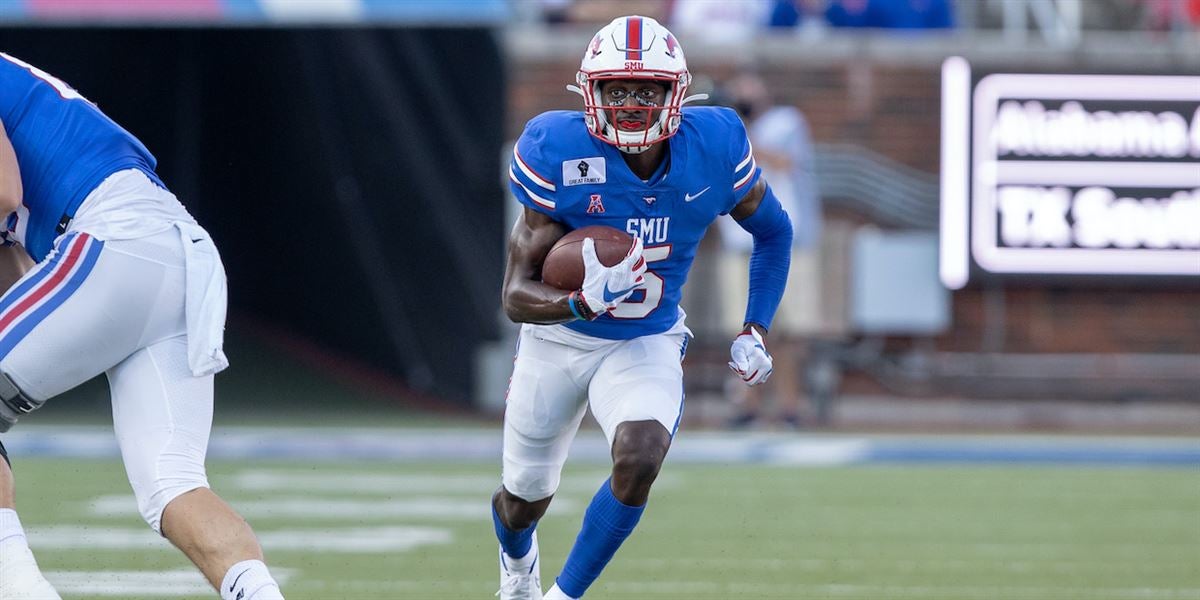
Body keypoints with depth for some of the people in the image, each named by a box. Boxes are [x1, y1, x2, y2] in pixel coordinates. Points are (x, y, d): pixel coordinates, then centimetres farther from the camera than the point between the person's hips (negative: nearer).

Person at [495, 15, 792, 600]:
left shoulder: (713, 146, -19)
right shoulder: (559, 152, -26)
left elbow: (773, 230, 3)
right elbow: (516, 295, -25)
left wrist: (755, 331, -4)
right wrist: (582, 302, -45)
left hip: (646, 346, 0)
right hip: (557, 340, 0)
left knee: (639, 461, -30)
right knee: (525, 500, 17)